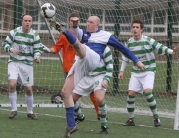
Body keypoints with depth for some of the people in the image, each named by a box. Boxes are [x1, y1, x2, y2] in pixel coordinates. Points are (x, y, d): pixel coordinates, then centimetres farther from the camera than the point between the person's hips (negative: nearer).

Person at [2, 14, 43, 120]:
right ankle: (14, 110, -5)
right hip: (14, 62, -1)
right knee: (12, 84, -20)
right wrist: (11, 49, -19)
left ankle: (30, 112, 23)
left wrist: (37, 56, -20)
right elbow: (5, 44, 2)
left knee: (28, 89, 4)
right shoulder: (14, 32, -4)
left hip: (27, 64, 1)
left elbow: (38, 49, 2)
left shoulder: (35, 35, -1)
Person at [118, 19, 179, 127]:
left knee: (147, 92, -22)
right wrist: (122, 71, 15)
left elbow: (161, 48, -11)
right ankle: (131, 120, 8)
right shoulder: (129, 43, 3)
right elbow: (125, 58, 16)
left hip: (148, 71, -4)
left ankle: (156, 117, -8)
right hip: (136, 72, 4)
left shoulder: (148, 41, -11)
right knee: (131, 94, -6)